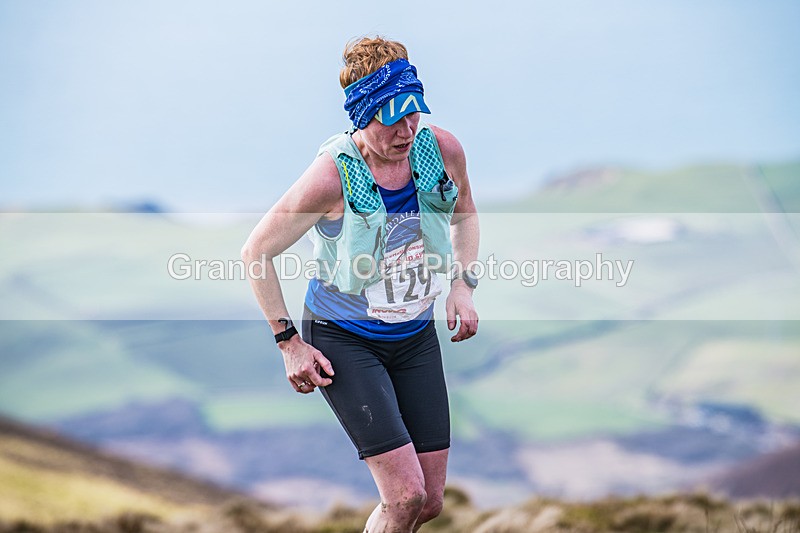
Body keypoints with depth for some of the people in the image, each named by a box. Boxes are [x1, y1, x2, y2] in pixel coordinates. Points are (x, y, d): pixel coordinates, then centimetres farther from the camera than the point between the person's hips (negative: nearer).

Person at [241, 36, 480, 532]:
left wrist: (463, 286, 2)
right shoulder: (331, 177, -24)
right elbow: (256, 251, -12)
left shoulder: (443, 150, -10)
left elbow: (464, 213, 15)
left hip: (417, 337, 5)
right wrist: (290, 343, -11)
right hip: (342, 339, -5)